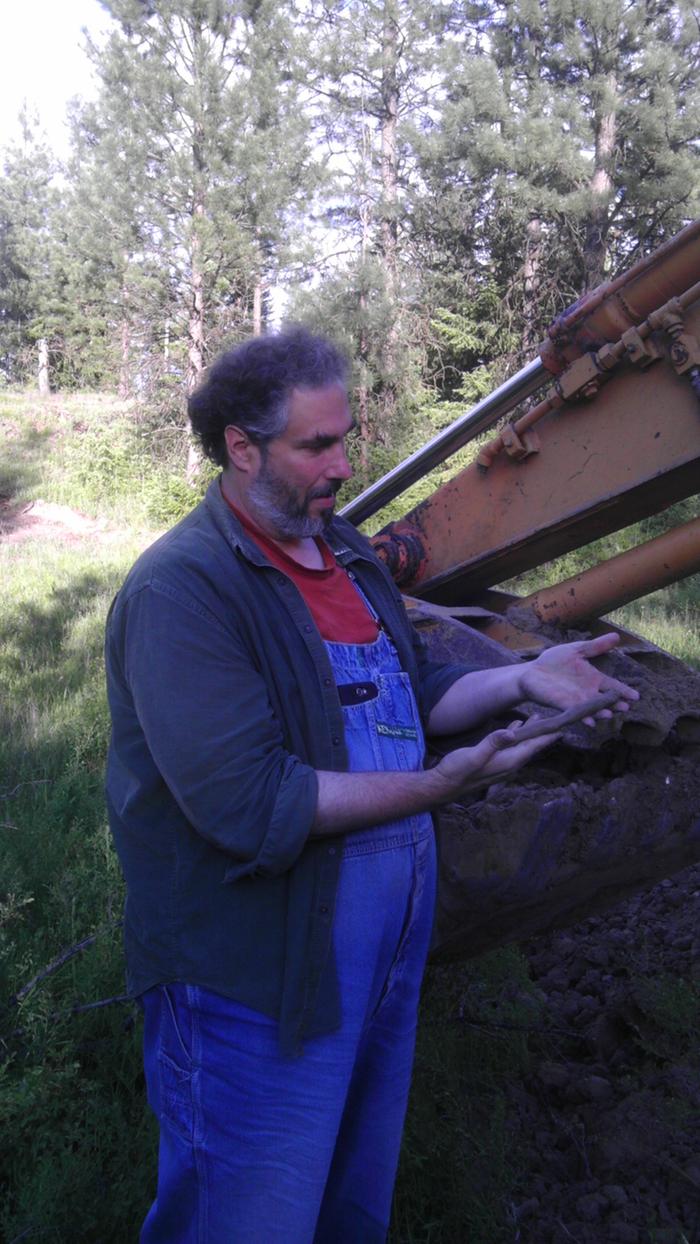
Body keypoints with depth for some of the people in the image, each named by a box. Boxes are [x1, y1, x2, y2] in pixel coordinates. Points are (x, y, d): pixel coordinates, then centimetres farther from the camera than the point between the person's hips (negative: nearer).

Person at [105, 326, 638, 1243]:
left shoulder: (343, 550, 8)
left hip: (390, 943, 8)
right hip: (261, 978, -8)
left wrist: (523, 678, -1)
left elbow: (403, 694, 14)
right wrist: (437, 788, -26)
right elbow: (248, 804, -28)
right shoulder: (180, 589, -22)